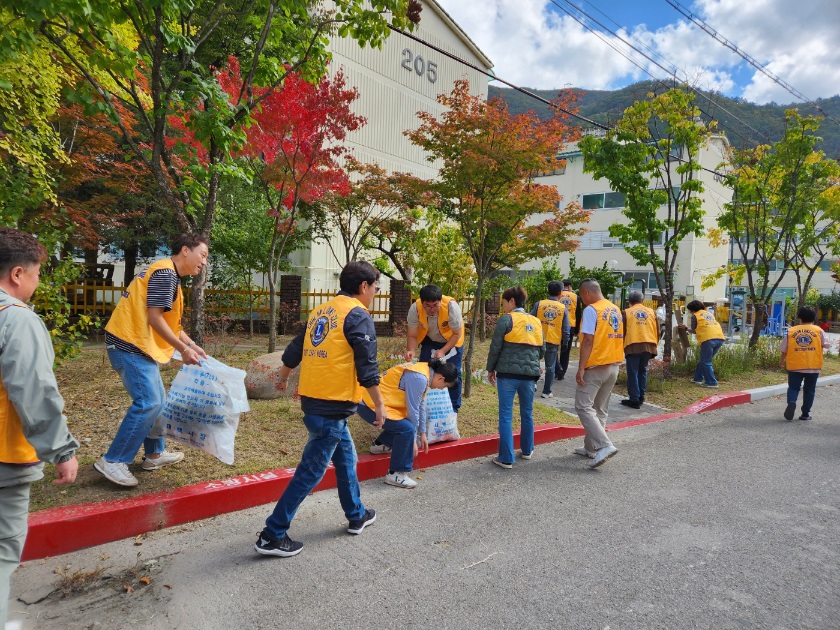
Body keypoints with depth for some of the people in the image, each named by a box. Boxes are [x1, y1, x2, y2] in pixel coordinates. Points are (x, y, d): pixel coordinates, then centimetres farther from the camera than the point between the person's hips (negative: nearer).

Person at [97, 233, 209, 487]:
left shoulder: (168, 275, 18)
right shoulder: (165, 273, -14)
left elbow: (170, 322, 22)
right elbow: (154, 318, -20)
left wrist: (192, 345, 19)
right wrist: (183, 349, -16)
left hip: (136, 344, 11)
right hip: (130, 344, -11)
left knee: (156, 400, 16)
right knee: (148, 403, -10)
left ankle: (154, 454, 27)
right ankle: (112, 461, -3)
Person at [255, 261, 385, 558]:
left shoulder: (320, 312, 13)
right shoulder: (358, 316, -12)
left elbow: (294, 351, 19)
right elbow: (367, 368, -16)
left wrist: (283, 378, 35)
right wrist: (379, 405, -6)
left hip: (312, 399, 9)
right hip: (333, 406, -9)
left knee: (345, 458, 22)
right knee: (311, 471, 1)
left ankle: (357, 515, 36)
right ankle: (272, 536, 9)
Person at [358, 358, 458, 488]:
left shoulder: (425, 371, 8)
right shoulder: (419, 378, -22)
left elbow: (421, 406, 15)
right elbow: (413, 410, -17)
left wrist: (422, 434, 19)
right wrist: (413, 440, -6)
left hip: (371, 399, 11)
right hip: (371, 404, -11)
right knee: (407, 429, -22)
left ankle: (380, 444, 32)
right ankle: (395, 474, -11)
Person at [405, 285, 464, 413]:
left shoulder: (451, 306, -37)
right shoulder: (415, 309, -31)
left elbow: (457, 334, -23)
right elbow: (412, 335, -19)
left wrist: (442, 351, -33)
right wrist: (411, 350, -39)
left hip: (452, 341, -2)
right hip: (429, 340, 2)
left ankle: (453, 408, 13)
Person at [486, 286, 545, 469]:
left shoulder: (506, 320, -5)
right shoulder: (536, 322, 11)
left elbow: (495, 347, -7)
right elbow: (542, 350, 14)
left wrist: (490, 369, 4)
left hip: (508, 373, -5)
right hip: (530, 374, 5)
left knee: (506, 415, 1)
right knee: (527, 413, 20)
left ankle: (506, 458, 2)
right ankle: (527, 450, 34)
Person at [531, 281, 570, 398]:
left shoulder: (539, 304, -2)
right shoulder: (563, 308, -2)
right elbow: (566, 329, -1)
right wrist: (565, 343, 11)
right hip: (553, 342, 0)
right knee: (550, 367, 11)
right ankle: (546, 392, 15)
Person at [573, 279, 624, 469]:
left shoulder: (591, 310, -13)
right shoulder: (615, 309, 12)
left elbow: (588, 340, -19)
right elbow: (619, 337, 15)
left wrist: (581, 368, -18)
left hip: (596, 367, -8)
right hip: (614, 366, 8)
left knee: (584, 407, -4)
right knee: (600, 409, 14)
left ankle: (604, 445, -15)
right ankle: (591, 448, 20)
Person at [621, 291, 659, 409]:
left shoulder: (626, 313, 3)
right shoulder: (651, 312, 13)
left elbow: (622, 331, 4)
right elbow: (657, 331, 16)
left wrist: (621, 347, 16)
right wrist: (655, 345, 26)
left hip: (633, 346, -4)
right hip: (648, 346, 4)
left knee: (633, 373, 2)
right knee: (642, 371, 19)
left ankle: (634, 399, 2)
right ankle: (641, 396, 21)